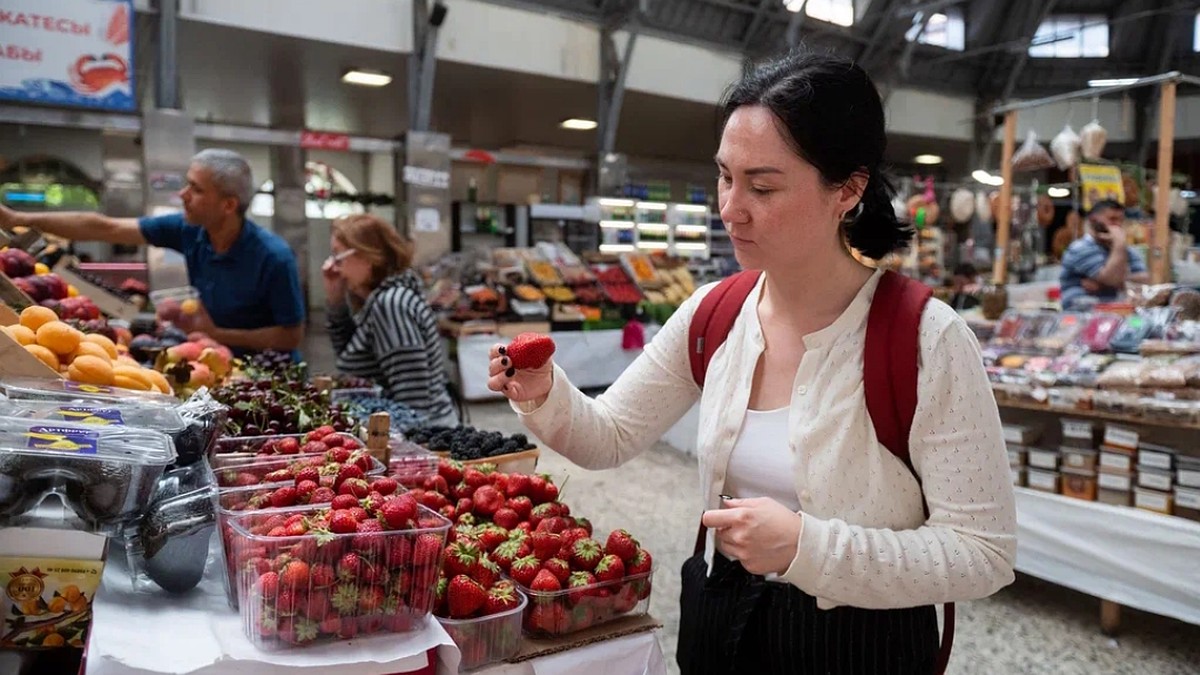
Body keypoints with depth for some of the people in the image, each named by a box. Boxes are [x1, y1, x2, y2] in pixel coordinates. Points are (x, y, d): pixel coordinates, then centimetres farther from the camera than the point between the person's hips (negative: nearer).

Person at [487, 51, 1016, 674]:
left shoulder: (925, 341, -21)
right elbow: (609, 438, 0)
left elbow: (984, 553, -19)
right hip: (717, 621, 5)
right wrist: (546, 397, -20)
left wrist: (805, 547, -29)